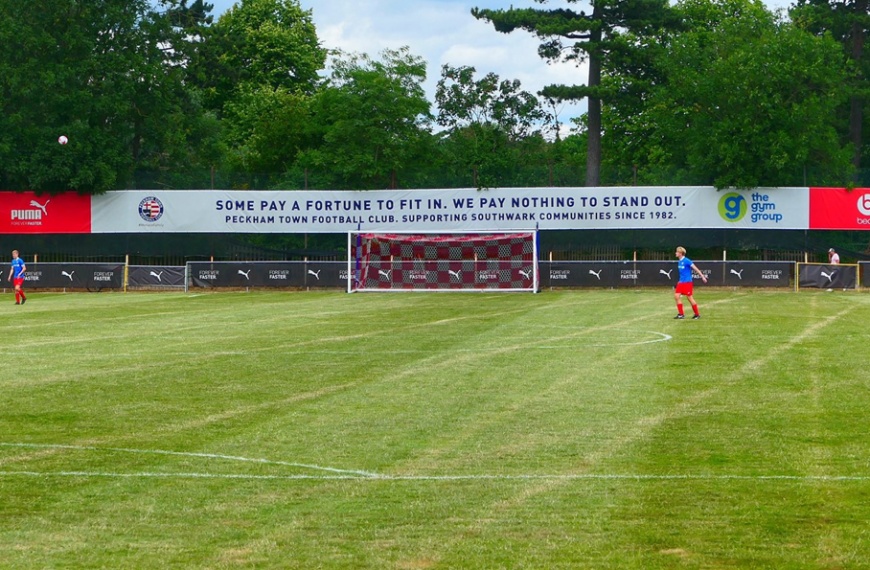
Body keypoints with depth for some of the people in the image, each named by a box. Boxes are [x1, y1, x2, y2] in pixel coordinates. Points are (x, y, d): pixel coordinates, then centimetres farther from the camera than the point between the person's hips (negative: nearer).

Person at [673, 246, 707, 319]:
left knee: (689, 297, -4)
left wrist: (702, 276, -15)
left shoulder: (686, 261, -14)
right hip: (681, 282, 8)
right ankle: (681, 314, 4)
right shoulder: (679, 261, 10)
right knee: (676, 296, -1)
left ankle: (697, 314, 9)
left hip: (687, 282, -8)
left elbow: (695, 269, -13)